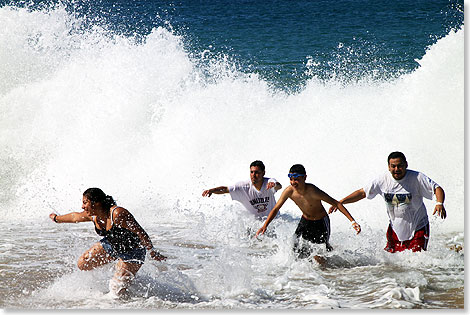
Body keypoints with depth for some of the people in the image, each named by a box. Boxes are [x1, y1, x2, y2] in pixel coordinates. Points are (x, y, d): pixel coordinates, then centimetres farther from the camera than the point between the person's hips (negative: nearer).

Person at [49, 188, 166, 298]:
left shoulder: (117, 214, -35)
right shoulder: (93, 215, -11)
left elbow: (140, 233, -31)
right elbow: (75, 217, 12)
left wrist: (152, 252, -30)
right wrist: (56, 218, 27)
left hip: (132, 251, -8)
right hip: (111, 245, 8)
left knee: (118, 289, -16)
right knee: (83, 264, 7)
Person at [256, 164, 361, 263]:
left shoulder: (313, 192, -34)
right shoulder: (289, 191, -21)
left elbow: (336, 203, -29)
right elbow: (276, 209, -8)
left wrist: (352, 221, -32)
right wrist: (265, 226, -17)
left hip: (321, 222, -4)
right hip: (305, 221, 4)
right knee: (297, 249, -4)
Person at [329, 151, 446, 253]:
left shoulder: (417, 178, -16)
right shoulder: (383, 180, -5)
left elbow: (437, 189, -17)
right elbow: (362, 193, 4)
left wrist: (439, 203, -38)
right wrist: (340, 202, -3)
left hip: (418, 228, -4)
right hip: (395, 228, 4)